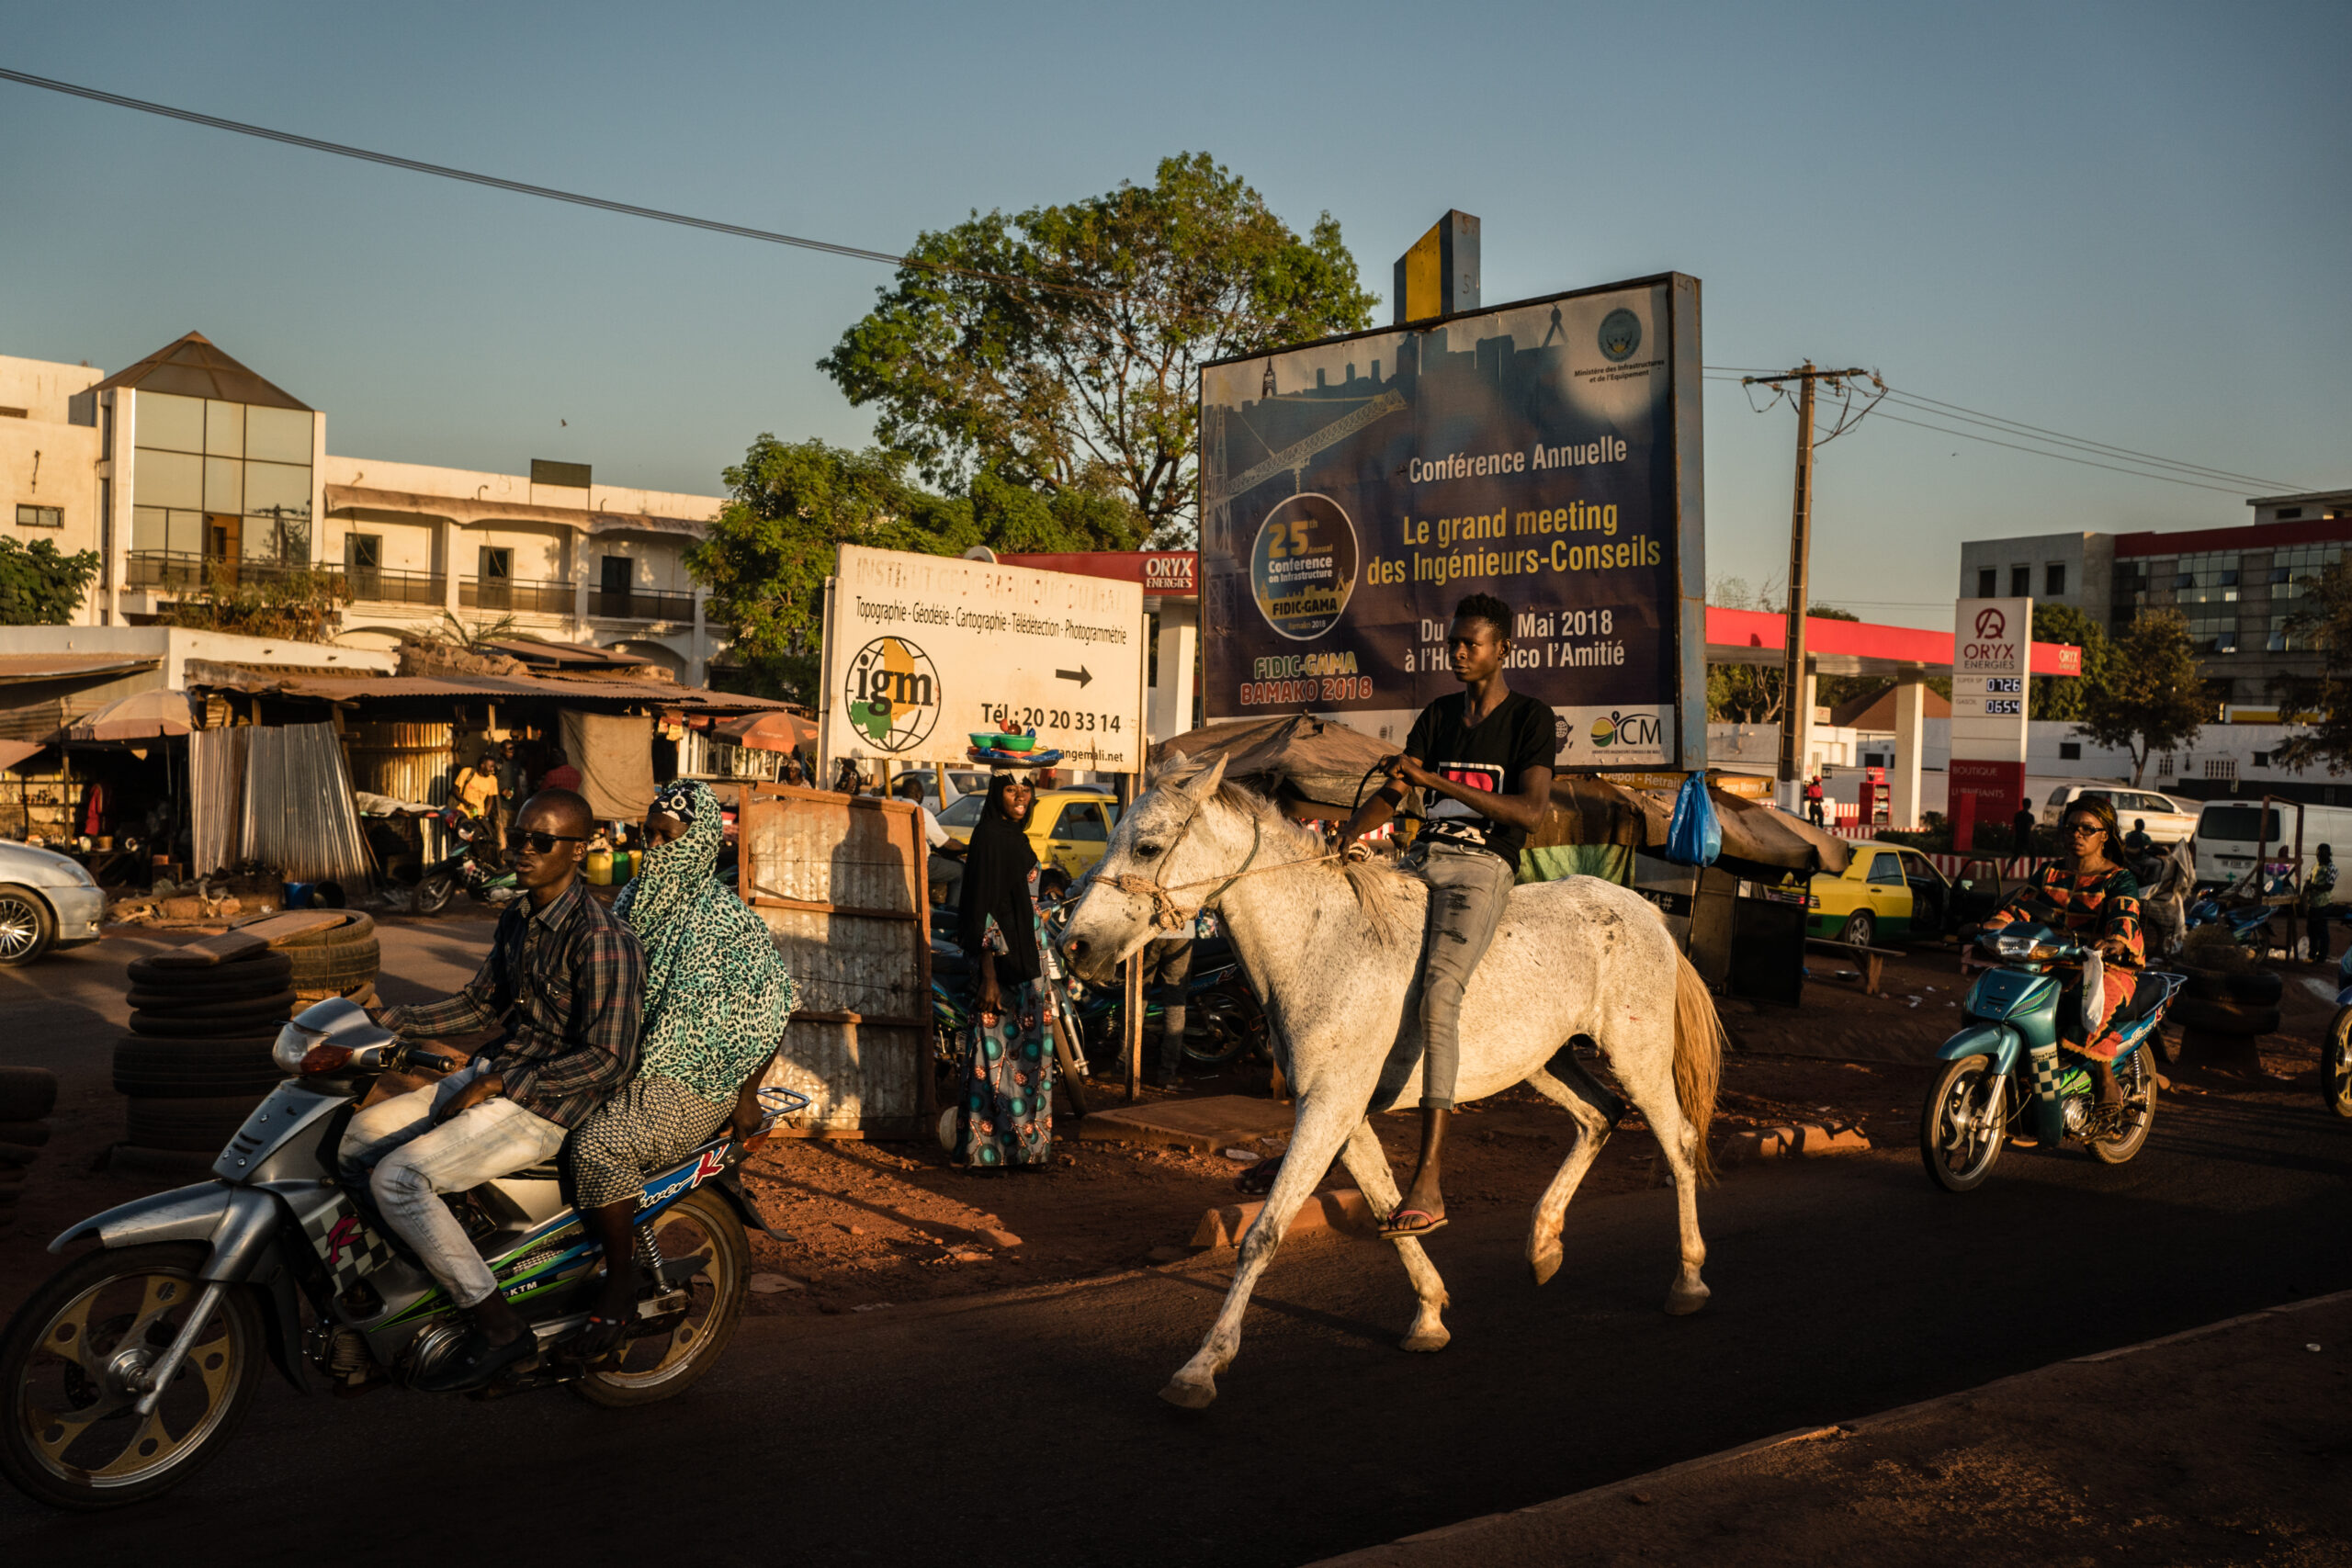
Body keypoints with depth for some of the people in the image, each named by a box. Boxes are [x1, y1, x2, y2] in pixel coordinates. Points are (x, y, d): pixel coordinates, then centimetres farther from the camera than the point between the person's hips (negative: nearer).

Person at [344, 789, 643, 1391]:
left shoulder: (602, 940, -21)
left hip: (544, 1106, -9)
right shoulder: (517, 918, 8)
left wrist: (500, 1084, -22)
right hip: (491, 1076, 9)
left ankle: (497, 1325, -13)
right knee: (354, 1138, 10)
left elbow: (608, 1060, -23)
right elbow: (480, 1003, 21)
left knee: (397, 1177, -22)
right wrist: (386, 1021, 10)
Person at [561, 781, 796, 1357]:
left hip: (692, 1080, -8)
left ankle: (621, 1281, -15)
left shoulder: (727, 923, -12)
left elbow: (768, 1010, -9)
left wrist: (746, 1096, -7)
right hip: (623, 1061, 8)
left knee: (597, 1145, -28)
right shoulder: (633, 900, 10)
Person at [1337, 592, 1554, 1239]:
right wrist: (1348, 834, -8)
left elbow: (1531, 810, -12)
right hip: (1420, 859, 7)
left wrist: (1436, 780, -18)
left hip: (1481, 869, -7)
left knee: (1437, 997, -28)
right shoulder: (1438, 715, 19)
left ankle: (1428, 1181, -30)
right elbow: (1390, 793, 15)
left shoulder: (1531, 717, 2)